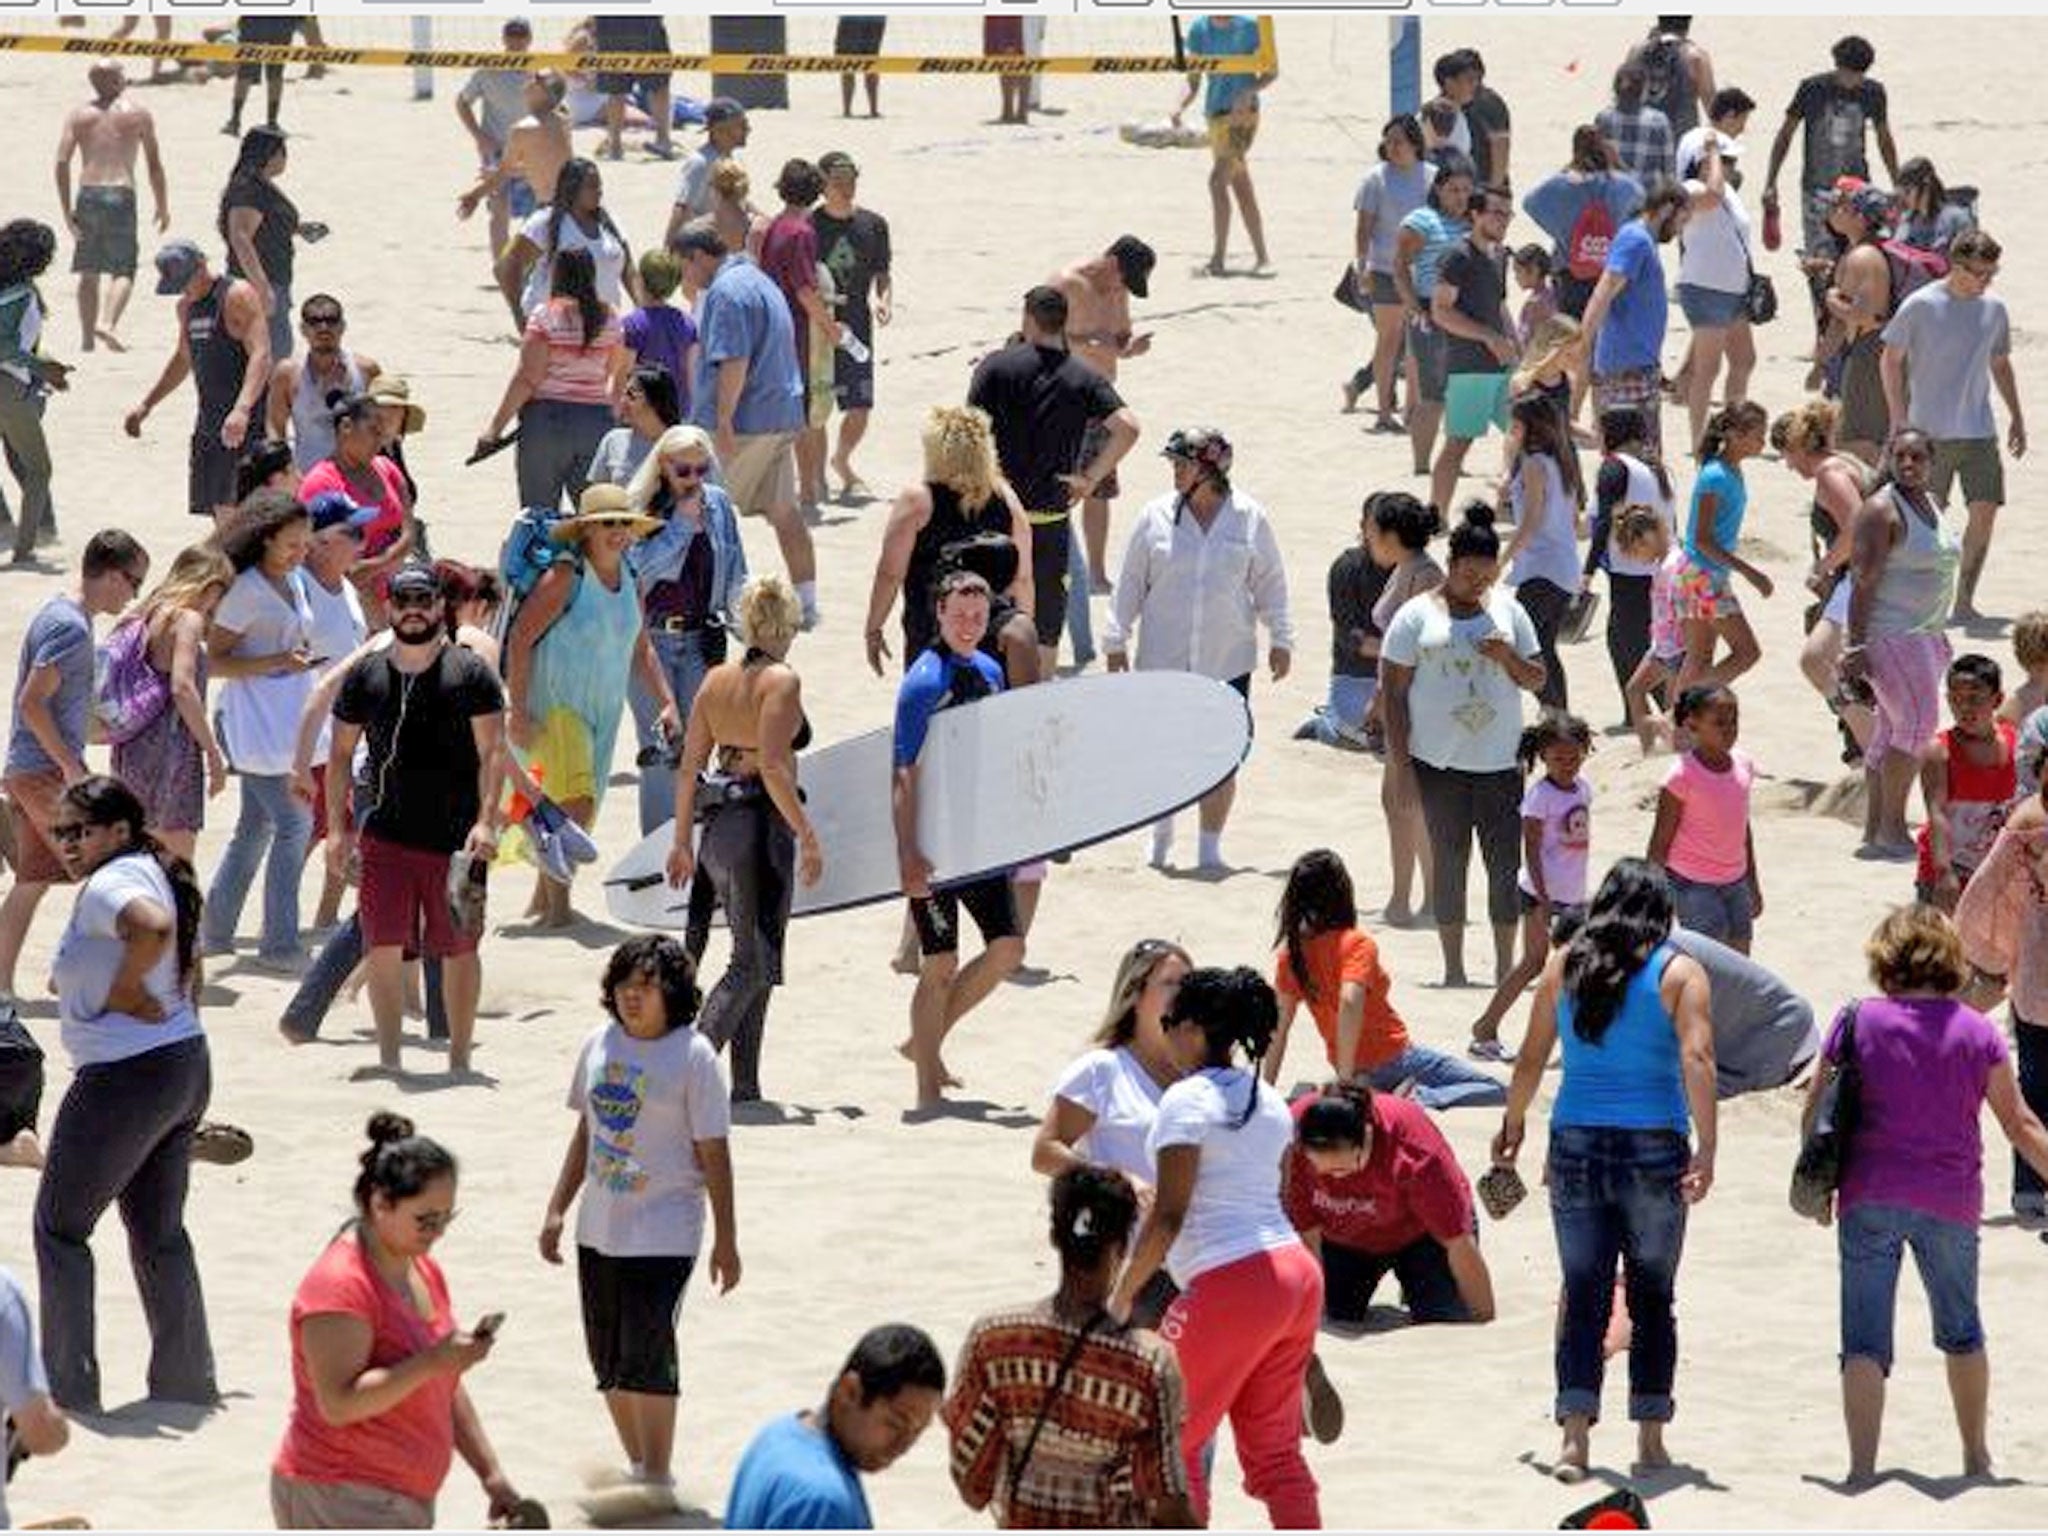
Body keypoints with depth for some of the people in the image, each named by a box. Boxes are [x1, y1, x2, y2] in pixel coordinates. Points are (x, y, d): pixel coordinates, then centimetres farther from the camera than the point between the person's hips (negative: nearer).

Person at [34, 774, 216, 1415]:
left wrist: (124, 989, -24)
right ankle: (187, 1377, 20)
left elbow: (152, 925, -40)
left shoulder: (107, 886, -18)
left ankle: (68, 1383, 2)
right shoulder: (155, 874, 12)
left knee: (58, 1225, 3)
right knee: (160, 1230, 18)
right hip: (187, 1067, 10)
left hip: (126, 1077, -10)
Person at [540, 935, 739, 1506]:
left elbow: (713, 1153, -8)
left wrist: (726, 1240, -8)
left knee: (647, 1358, -10)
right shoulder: (599, 1045, 6)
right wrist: (557, 1210, 14)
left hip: (663, 1233, -6)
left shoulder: (692, 1056, -10)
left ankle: (658, 1481, -2)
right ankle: (636, 1466, 26)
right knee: (609, 1361, 11)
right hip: (599, 1228, 6)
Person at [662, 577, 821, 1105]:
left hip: (718, 824, 7)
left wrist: (682, 841, 16)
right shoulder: (782, 681, -10)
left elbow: (688, 767, 10)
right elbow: (773, 768, -19)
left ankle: (745, 1083, 15)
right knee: (756, 963, -3)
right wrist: (808, 836, -16)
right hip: (762, 824, -7)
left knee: (751, 958, 15)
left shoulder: (716, 679, 9)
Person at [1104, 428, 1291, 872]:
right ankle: (1161, 835, 26)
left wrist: (1280, 640, 6)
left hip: (1228, 661, 0)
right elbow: (1130, 582, 5)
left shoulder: (1249, 519, -1)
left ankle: (1210, 848, 15)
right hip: (1163, 660, 0)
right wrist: (1116, 640, 5)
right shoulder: (1156, 517, -1)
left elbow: (1270, 582, 7)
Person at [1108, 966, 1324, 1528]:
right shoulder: (1268, 1100, 16)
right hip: (1297, 1272, 8)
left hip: (1233, 1283, -8)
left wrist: (1123, 1295, -9)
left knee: (1172, 1440, 3)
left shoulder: (1187, 1099, -9)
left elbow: (1169, 1214, -14)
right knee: (1273, 1449, 13)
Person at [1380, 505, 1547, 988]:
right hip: (1439, 762, -2)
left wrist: (1508, 657, -10)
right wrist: (1399, 761, -5)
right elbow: (1394, 690, 0)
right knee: (1448, 862, 3)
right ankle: (1453, 966, 11)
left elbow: (1536, 680, 12)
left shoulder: (1507, 610, 8)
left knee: (1506, 865, 1)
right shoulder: (1418, 615, 0)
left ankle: (1505, 965, 10)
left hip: (1499, 762, 2)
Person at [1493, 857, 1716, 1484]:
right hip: (1654, 1148, -2)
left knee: (1583, 1295, 4)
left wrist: (1512, 1127, 21)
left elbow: (1531, 1060, 8)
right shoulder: (1678, 974, -2)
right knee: (1652, 1298, 9)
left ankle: (1575, 1436, -6)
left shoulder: (1564, 966, 6)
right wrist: (1706, 1150, -18)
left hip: (1576, 1144, 2)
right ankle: (1650, 1439, 11)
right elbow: (1696, 1059, -14)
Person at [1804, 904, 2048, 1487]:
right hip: (1951, 1203, 1)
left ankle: (1862, 1468, -12)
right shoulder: (1977, 1032, -2)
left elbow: (1815, 1113, 0)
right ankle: (1976, 1456, 32)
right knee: (1961, 1329, 22)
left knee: (1865, 1339, 0)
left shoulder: (1859, 1022, -3)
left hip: (1870, 1198, -1)